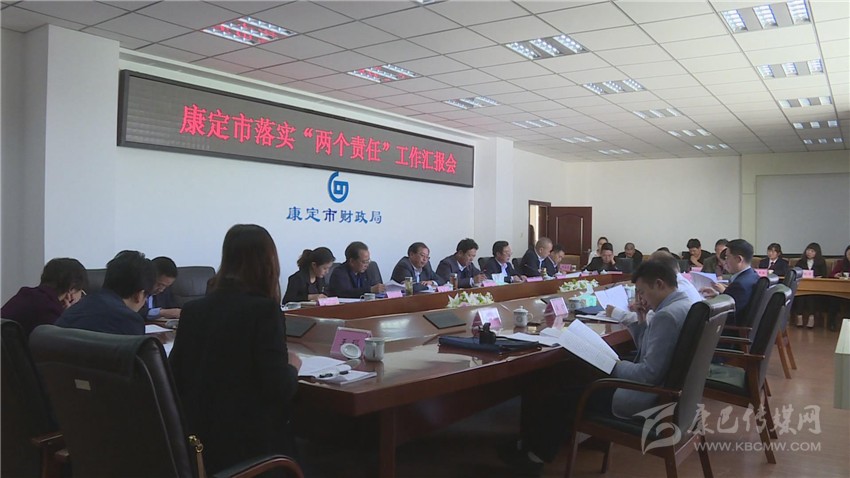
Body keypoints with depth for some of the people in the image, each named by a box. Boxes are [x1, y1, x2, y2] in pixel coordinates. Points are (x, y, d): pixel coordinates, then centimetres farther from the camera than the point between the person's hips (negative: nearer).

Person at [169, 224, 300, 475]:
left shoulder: (193, 309, 2)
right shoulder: (264, 309, -16)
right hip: (249, 443, -6)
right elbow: (278, 389, -21)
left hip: (198, 440, 7)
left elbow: (177, 377, 7)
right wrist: (292, 366, 1)